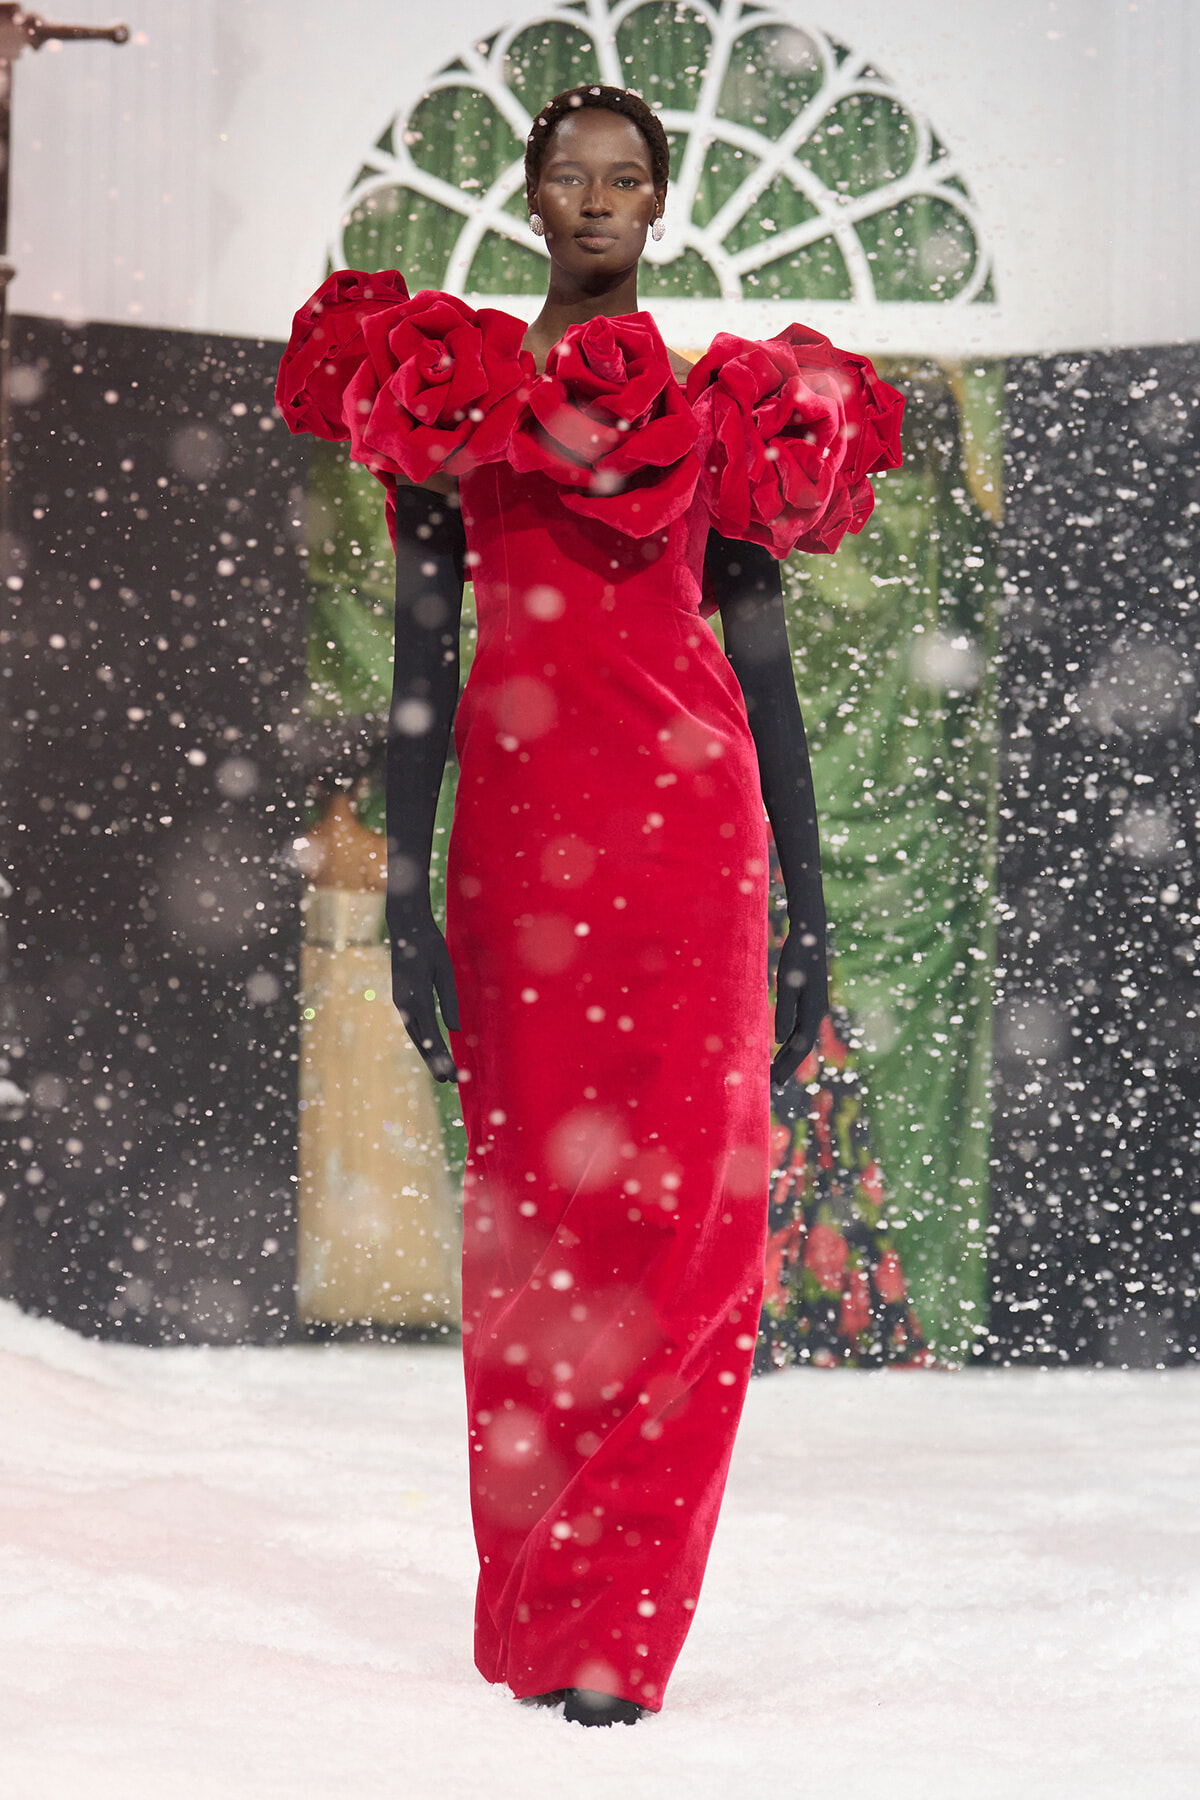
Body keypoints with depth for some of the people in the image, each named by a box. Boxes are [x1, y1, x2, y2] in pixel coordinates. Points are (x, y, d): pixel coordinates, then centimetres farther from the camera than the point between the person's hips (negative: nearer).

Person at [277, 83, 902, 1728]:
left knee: (692, 1211, -5)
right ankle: (541, 1628, 8)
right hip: (521, 816, -1)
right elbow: (423, 658, 6)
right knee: (535, 1211, -1)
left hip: (693, 822, 1)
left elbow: (767, 668, 11)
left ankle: (611, 1628, 2)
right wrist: (407, 895, -1)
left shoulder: (731, 412, 13)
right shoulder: (454, 391, 10)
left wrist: (811, 911, 7)